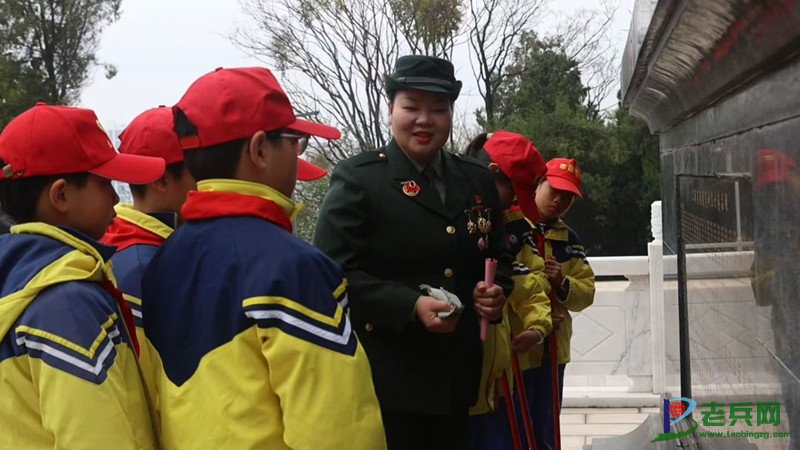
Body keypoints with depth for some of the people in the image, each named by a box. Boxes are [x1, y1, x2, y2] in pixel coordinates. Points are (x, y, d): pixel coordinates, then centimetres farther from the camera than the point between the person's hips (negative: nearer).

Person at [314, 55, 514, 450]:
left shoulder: (478, 180, 10)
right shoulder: (356, 178, -7)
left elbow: (497, 255, 19)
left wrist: (497, 292, -4)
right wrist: (411, 305, -24)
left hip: (456, 376, 6)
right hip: (385, 380, -5)